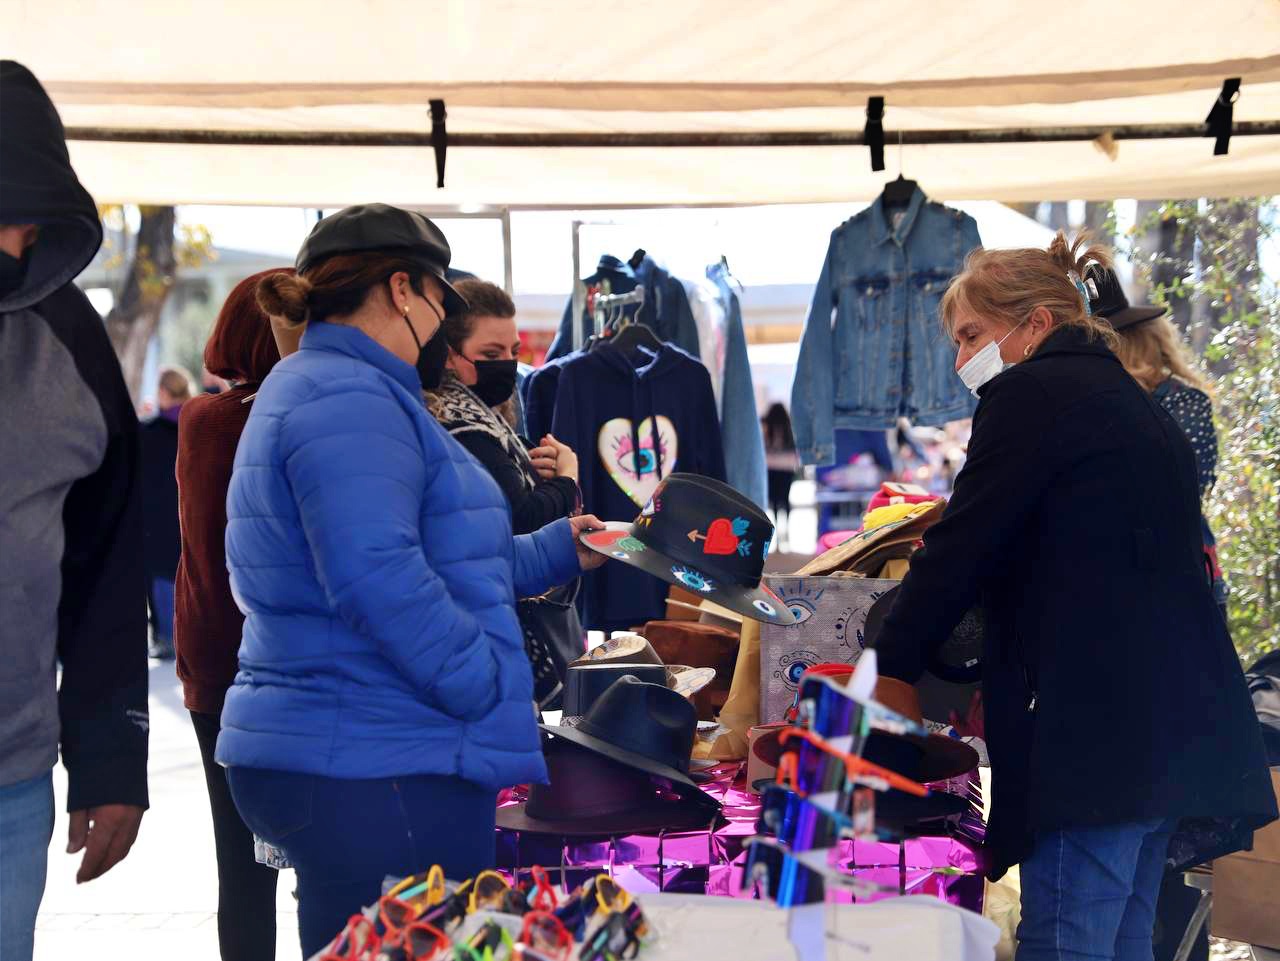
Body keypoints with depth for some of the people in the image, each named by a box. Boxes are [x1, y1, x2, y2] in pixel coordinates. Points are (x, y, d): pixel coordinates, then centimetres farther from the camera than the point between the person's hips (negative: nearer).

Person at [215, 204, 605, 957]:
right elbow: (379, 580, -27)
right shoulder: (351, 399, -15)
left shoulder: (319, 389, 20)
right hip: (375, 773, -11)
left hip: (335, 755, 11)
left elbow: (434, 561, 28)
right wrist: (494, 696, -18)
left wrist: (556, 552, 29)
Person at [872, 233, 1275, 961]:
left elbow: (960, 552, -6)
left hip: (1098, 722, -10)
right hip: (1176, 722, 10)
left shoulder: (1030, 395, -5)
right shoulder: (1132, 404, 23)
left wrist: (881, 680, 4)